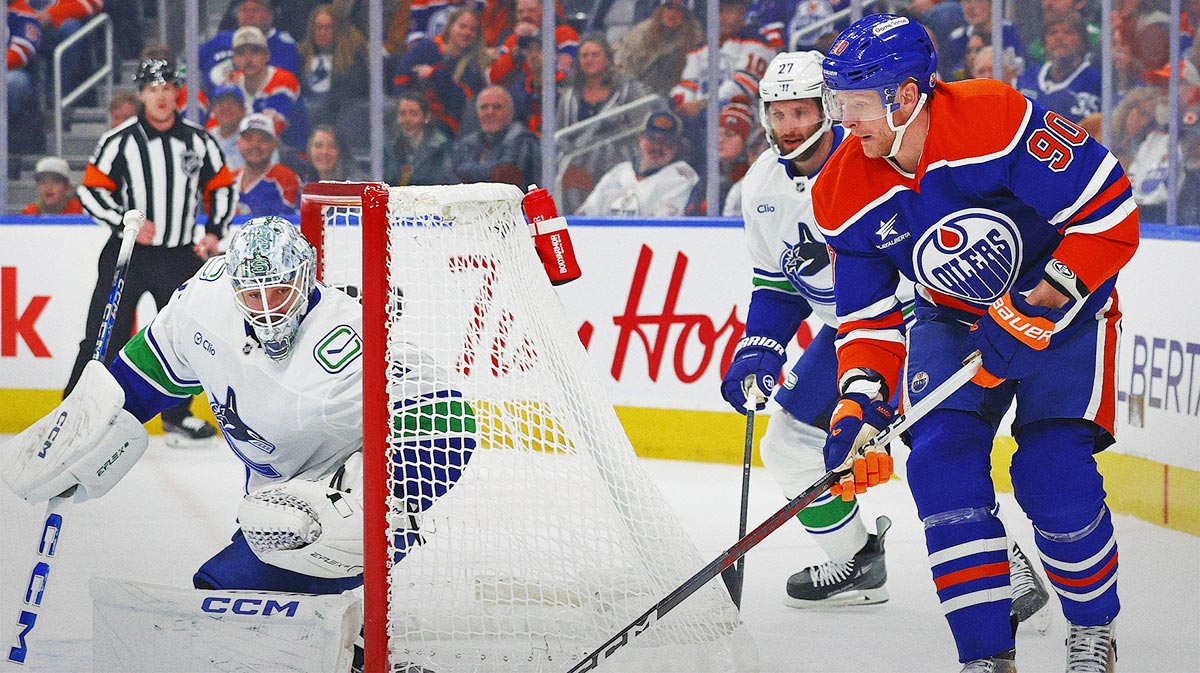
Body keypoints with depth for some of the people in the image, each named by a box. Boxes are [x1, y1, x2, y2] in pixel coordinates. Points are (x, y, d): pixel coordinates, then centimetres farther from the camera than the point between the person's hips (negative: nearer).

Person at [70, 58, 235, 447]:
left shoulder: (198, 141, 4)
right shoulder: (120, 141, -6)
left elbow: (221, 187, 13)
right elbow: (91, 191, -6)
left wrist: (214, 232, 1)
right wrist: (127, 223, -17)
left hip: (179, 255, 3)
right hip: (126, 255, -3)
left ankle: (177, 416, 22)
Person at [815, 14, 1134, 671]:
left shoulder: (997, 122, -31)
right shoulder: (846, 196, -14)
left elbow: (1109, 211, -26)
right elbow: (869, 318, -7)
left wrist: (1048, 300, -31)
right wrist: (859, 407, -22)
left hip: (1066, 307, -4)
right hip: (954, 318, 4)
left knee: (1053, 477, -15)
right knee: (940, 462, -15)